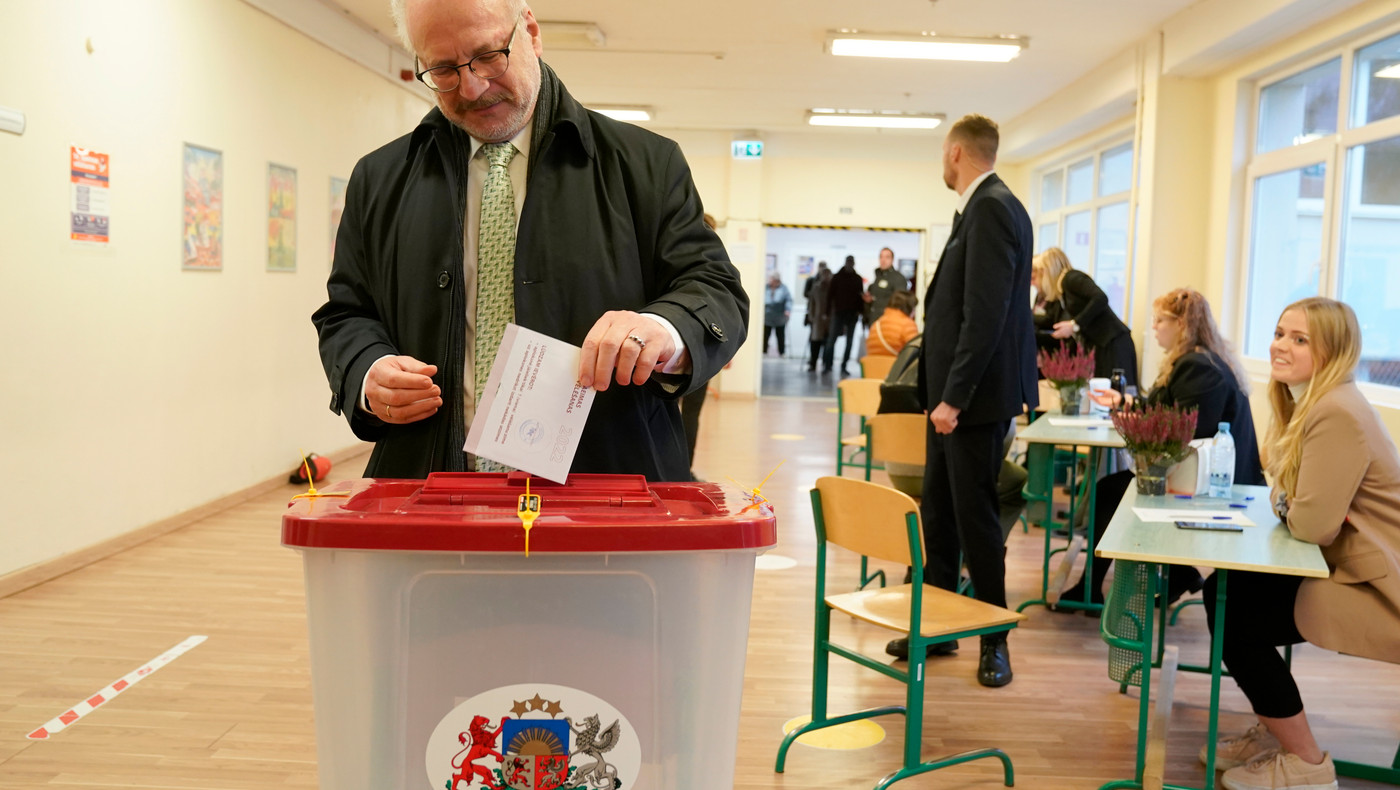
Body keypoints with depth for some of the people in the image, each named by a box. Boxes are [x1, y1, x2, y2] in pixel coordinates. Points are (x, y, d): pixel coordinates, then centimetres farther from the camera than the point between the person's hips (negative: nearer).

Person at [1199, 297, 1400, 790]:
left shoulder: (1338, 416, -25)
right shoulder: (1307, 403, 7)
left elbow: (1312, 525, -28)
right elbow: (1293, 500, 11)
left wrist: (1284, 507, -7)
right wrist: (1289, 506, -11)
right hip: (1343, 565, 10)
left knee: (1234, 616, -11)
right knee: (1222, 589, 7)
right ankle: (1272, 733, 21)